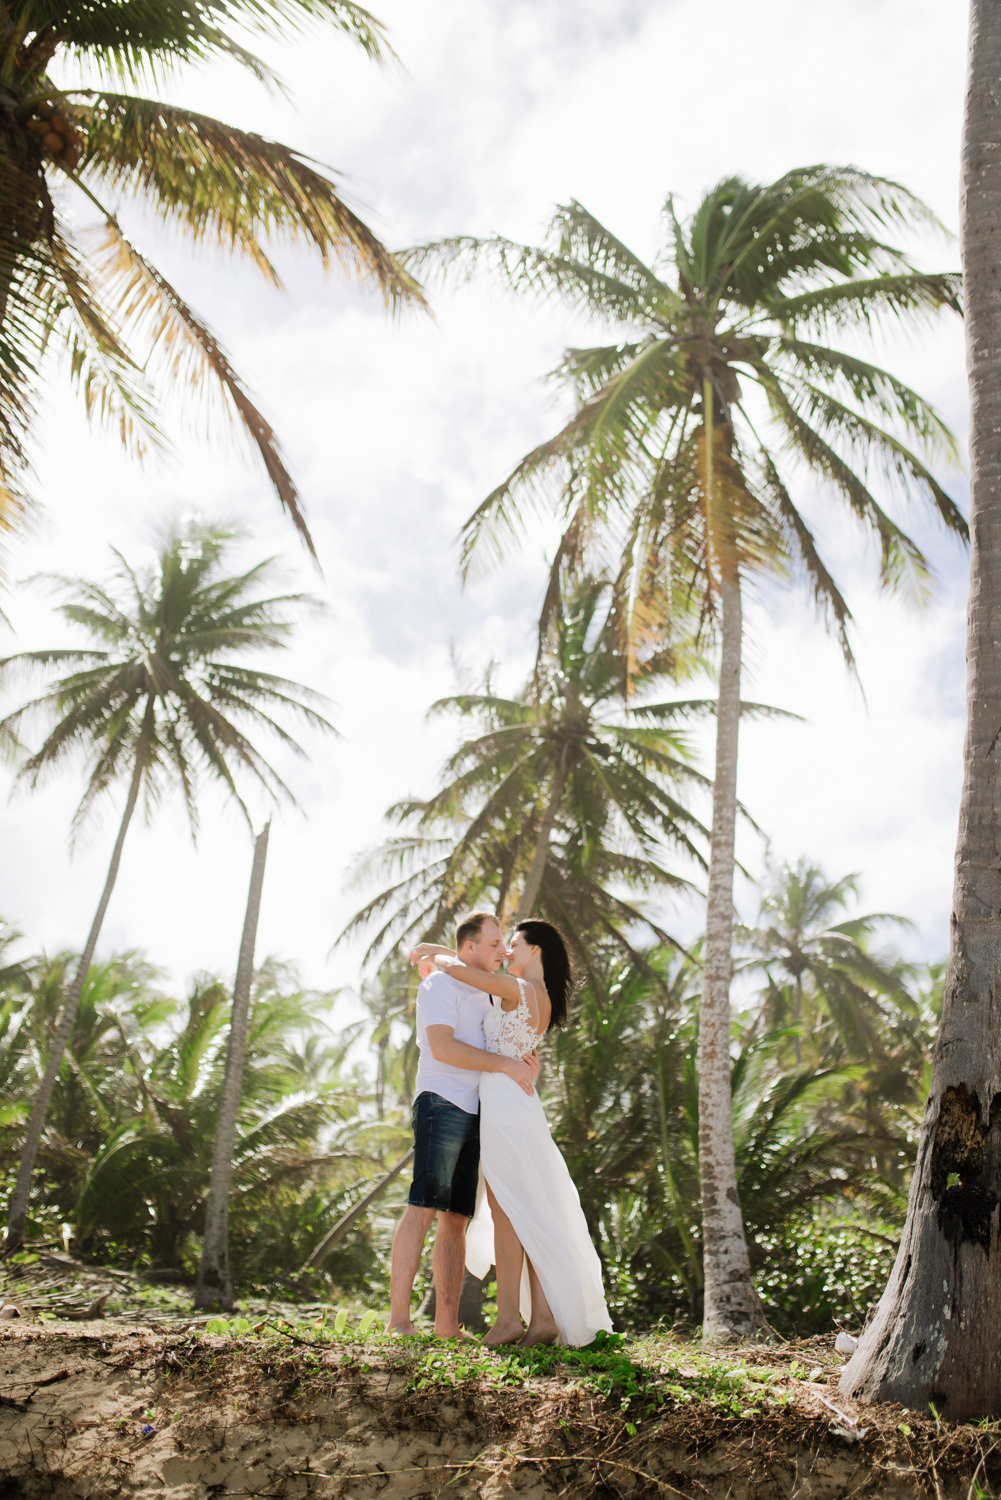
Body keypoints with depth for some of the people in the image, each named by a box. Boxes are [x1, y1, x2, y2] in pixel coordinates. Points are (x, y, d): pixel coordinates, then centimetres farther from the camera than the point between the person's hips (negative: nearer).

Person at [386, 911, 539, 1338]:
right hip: (443, 1104, -8)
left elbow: (507, 1049, 29)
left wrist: (527, 1068, 6)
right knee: (423, 1207, -15)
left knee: (457, 1217, 4)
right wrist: (506, 1064, -15)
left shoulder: (487, 995, 26)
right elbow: (442, 1047, -14)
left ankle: (447, 1323, 4)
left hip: (477, 1115, 8)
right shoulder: (441, 984, 0)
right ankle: (398, 1317, -16)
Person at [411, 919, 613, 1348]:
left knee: (506, 1213, -6)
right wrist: (439, 950, 23)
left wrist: (440, 957, 6)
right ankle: (544, 1316, 6)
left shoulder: (518, 989, -10)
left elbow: (460, 970, -15)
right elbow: (483, 979, 28)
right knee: (530, 1217, 7)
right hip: (523, 1107, 9)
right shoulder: (543, 1000, 16)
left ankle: (508, 1319, -4)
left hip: (501, 1102, -9)